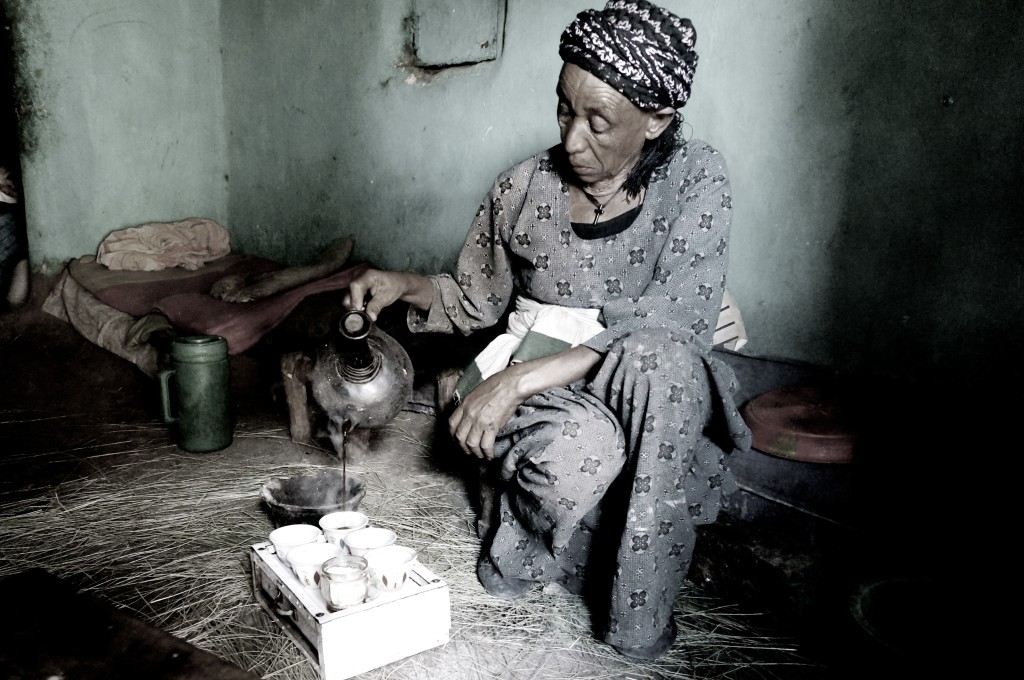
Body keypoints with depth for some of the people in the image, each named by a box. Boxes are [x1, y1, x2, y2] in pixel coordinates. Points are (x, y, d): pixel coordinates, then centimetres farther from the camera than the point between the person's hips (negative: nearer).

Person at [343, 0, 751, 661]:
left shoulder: (696, 179, -9)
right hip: (532, 383, 1)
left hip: (649, 391, 0)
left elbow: (674, 329, -21)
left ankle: (641, 615, -18)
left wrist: (519, 378, -26)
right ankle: (525, 550, 4)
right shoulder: (523, 189, -2)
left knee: (653, 357, -37)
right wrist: (405, 284, -8)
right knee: (578, 451, -35)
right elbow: (476, 301, 14)